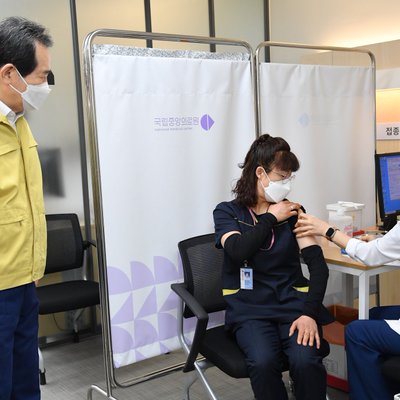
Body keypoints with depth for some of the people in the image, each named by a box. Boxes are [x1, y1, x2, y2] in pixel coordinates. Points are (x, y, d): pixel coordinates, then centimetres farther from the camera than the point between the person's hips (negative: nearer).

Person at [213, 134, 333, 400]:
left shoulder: (293, 211, 8)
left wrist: (309, 312, -15)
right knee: (263, 362, -30)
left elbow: (318, 264, -1)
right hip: (250, 308, -1)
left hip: (293, 302, 2)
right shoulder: (227, 212, 4)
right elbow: (238, 250, -17)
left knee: (305, 361, -27)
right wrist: (271, 218, -6)